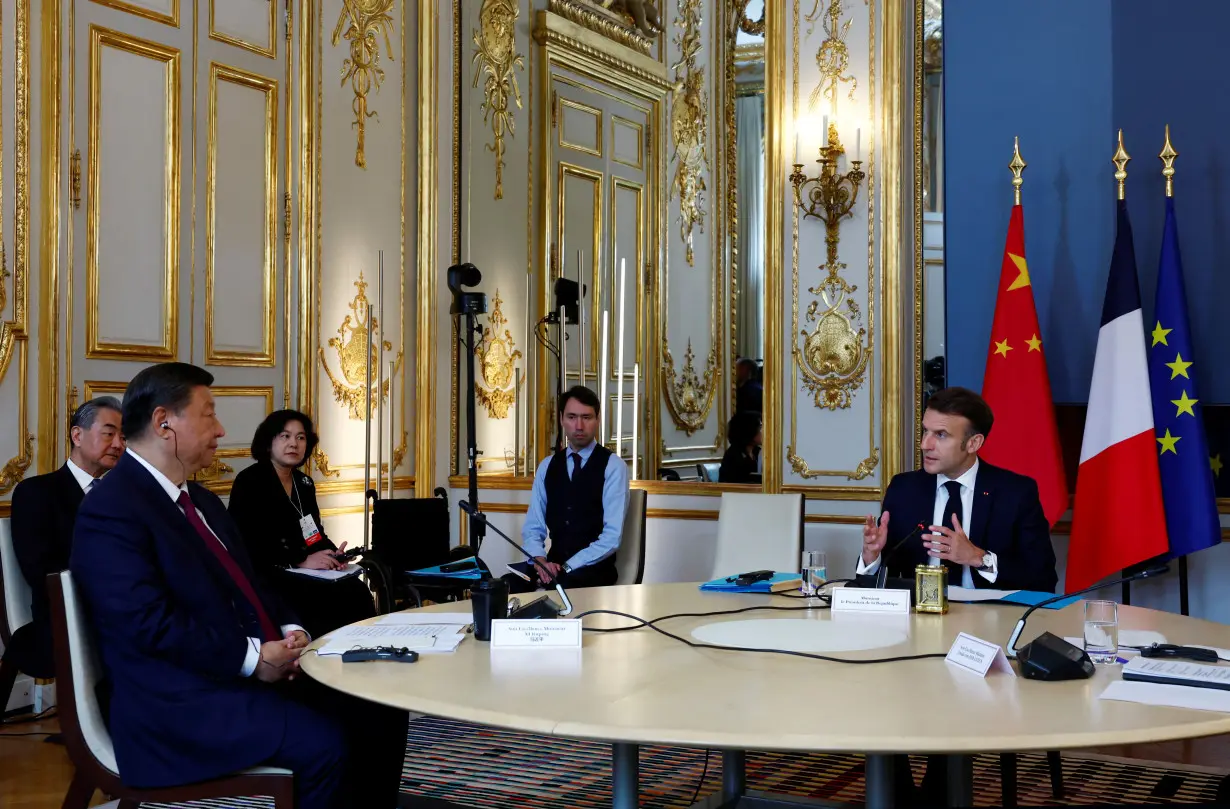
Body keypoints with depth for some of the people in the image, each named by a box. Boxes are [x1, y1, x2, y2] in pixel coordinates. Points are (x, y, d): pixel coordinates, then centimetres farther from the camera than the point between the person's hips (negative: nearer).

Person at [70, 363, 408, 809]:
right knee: (325, 742, -27)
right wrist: (252, 658, -18)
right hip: (180, 700, -9)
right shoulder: (111, 509, -11)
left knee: (379, 714, -4)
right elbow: (149, 622, -21)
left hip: (260, 670, 9)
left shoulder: (204, 502, 20)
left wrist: (290, 631, 1)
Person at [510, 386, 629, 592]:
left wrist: (567, 568, -19)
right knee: (508, 584, -27)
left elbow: (612, 536, -12)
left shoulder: (613, 466, -5)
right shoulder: (547, 466, 11)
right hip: (553, 564, 4)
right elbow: (533, 528, 8)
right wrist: (540, 560, -14)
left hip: (594, 568, -4)